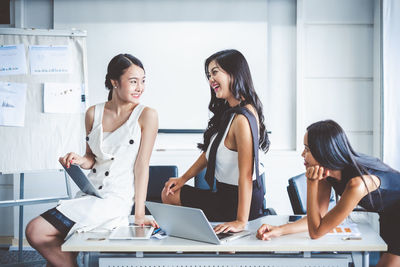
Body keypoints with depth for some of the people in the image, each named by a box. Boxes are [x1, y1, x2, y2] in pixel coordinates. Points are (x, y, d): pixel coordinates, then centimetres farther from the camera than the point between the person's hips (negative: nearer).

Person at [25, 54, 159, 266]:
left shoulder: (146, 115, -6)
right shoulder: (93, 113, 7)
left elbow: (141, 165, -9)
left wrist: (139, 214, -13)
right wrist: (79, 160, -8)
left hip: (116, 199, -6)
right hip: (88, 194, 6)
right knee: (35, 233, -5)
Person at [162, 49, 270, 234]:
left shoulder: (242, 119, -28)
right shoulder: (229, 111, 3)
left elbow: (246, 175, -30)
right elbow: (211, 150, 13)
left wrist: (241, 221, -31)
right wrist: (184, 178, 12)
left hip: (237, 202, -10)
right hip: (226, 192, 10)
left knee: (169, 197, 5)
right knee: (168, 193, 20)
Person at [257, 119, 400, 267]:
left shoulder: (357, 183, -37)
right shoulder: (325, 171, -12)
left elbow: (315, 231, -30)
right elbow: (319, 217, -6)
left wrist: (311, 182, -35)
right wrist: (280, 230, -19)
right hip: (387, 218, 7)